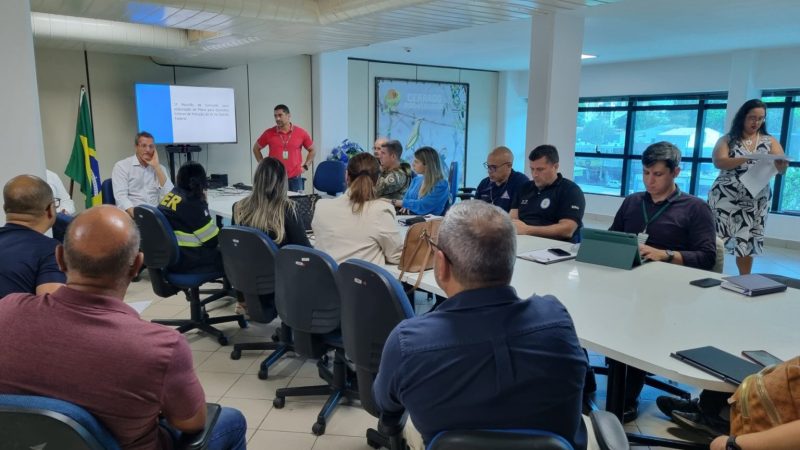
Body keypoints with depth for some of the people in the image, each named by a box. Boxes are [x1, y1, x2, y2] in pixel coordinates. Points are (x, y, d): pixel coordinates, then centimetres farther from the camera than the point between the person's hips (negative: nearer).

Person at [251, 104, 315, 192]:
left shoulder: (301, 133, 0)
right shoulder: (269, 133, 0)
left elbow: (312, 150, 14)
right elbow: (256, 149, 14)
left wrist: (305, 166, 5)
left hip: (295, 179, 0)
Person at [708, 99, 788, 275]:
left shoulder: (770, 142, 10)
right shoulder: (727, 139, 4)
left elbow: (782, 168, 0)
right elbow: (718, 162, -12)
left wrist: (782, 164, -24)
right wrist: (746, 158, -26)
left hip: (755, 202, 2)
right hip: (725, 198, -2)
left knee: (747, 243, 5)